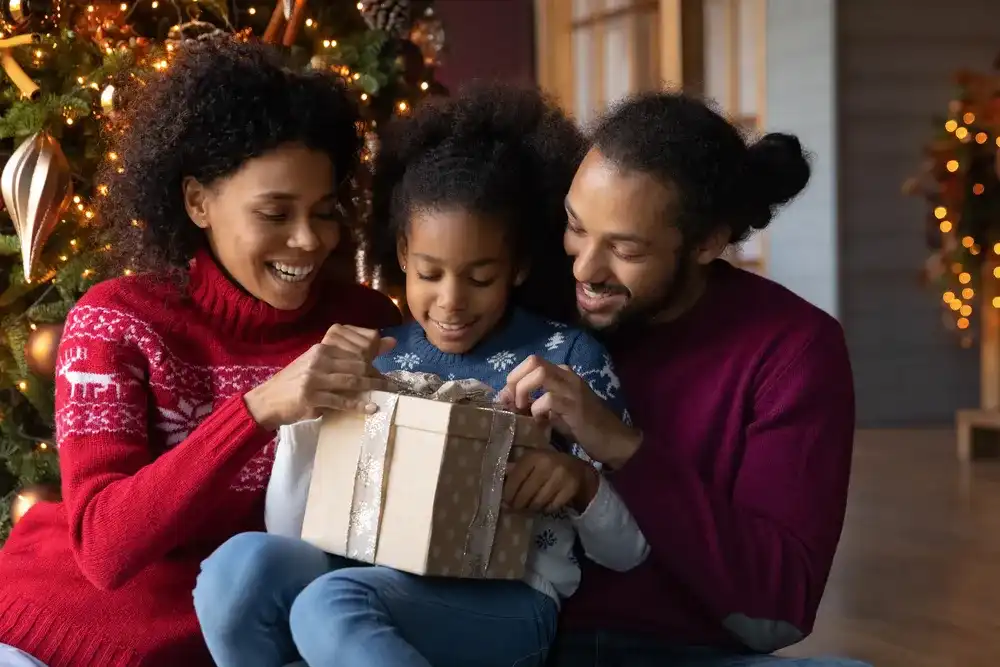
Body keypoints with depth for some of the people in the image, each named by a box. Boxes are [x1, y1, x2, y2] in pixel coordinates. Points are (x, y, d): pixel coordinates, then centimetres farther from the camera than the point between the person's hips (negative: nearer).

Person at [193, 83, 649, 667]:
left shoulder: (567, 358, 4)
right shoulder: (373, 357, 14)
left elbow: (628, 552, 7)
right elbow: (291, 534, 12)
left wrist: (583, 482, -15)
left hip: (505, 604, -4)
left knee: (331, 605, -35)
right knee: (242, 565, -29)